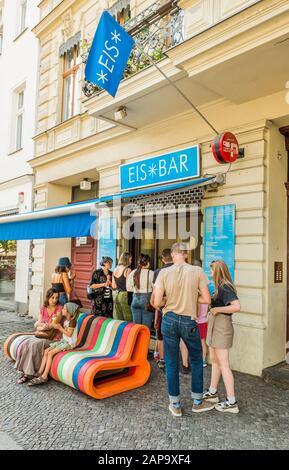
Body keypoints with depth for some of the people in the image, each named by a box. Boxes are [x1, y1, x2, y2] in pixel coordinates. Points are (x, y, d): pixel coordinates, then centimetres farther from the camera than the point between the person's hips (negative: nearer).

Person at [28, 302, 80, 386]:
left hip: (69, 343, -9)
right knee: (46, 351, -5)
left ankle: (44, 376, -14)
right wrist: (58, 326, -3)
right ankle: (39, 373, -4)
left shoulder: (73, 321, -16)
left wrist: (60, 328, -16)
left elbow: (69, 334, -20)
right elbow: (64, 331, 12)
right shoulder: (66, 320, 12)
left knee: (50, 353, -19)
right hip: (63, 341, 9)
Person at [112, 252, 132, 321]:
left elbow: (113, 286, 14)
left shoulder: (115, 270, 10)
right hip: (125, 295, -7)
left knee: (119, 320, 13)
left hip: (117, 295, 7)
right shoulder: (127, 270, -10)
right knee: (128, 321, -1)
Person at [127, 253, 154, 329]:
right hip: (147, 300, -4)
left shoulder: (132, 273, 1)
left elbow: (129, 288, 7)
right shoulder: (151, 273, -11)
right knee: (146, 327, 3)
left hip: (135, 299, 4)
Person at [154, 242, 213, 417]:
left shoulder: (164, 273, -8)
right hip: (189, 322, 0)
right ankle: (197, 402, 32)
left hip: (169, 320, 1)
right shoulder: (197, 271, -9)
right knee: (197, 361, 21)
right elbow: (207, 299, -7)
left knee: (171, 363, 13)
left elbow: (157, 303, -9)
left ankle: (175, 405, 25)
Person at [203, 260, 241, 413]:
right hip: (215, 325, 10)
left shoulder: (225, 287, -18)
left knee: (223, 364, -3)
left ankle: (231, 403, 6)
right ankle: (212, 393, 32)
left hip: (222, 326, -10)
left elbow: (237, 307, -29)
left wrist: (217, 309, -21)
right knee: (214, 360, 18)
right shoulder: (220, 287, 10)